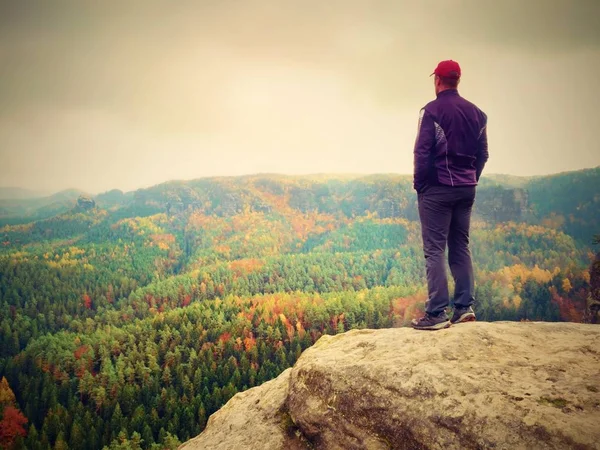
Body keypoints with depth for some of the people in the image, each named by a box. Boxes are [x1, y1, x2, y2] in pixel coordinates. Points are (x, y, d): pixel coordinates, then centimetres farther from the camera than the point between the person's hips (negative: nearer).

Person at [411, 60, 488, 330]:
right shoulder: (476, 113, 10)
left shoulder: (432, 110, -9)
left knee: (434, 250, -4)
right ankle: (465, 306, 11)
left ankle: (437, 313, -6)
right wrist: (470, 180, 18)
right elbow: (482, 153, 11)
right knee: (460, 247, 13)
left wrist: (420, 185, -2)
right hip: (466, 189, 6)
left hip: (437, 188, -6)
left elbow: (422, 151, -12)